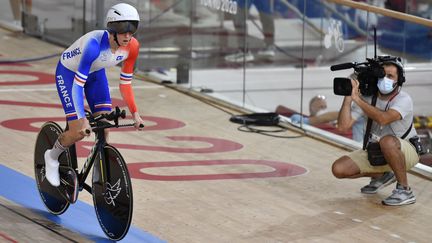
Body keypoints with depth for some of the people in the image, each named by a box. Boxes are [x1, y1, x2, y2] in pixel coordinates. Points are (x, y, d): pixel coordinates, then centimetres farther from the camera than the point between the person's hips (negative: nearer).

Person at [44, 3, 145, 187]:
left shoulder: (132, 47, -23)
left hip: (96, 74, 5)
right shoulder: (95, 44, -40)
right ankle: (52, 157, 18)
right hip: (68, 73, -5)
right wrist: (82, 119, -43)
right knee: (78, 132, -12)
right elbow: (78, 84, -38)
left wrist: (135, 113, -10)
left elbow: (125, 82, -8)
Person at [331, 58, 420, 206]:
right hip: (376, 152, 6)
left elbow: (383, 119, -41)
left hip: (406, 152, -6)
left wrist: (357, 98, -36)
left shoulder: (403, 99, -22)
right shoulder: (368, 98, -7)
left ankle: (404, 190, -23)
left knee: (387, 141, -41)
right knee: (338, 169, -9)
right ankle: (382, 176, 16)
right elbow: (344, 124, -15)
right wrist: (348, 97, -25)